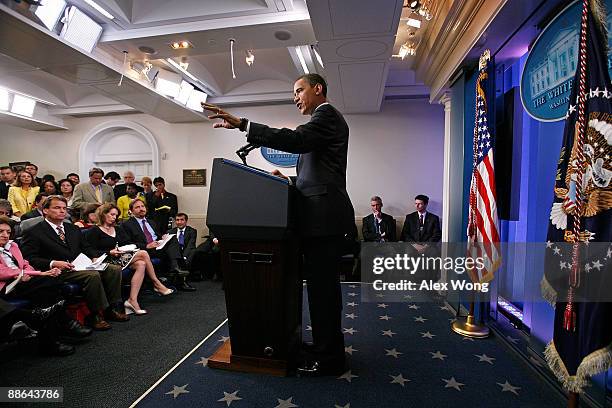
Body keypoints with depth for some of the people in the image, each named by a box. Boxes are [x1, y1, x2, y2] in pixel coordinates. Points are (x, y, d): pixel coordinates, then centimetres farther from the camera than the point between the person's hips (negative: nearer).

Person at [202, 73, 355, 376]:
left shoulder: (327, 115, -4)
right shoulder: (324, 118, 26)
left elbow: (295, 140, -23)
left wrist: (241, 124, -24)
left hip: (324, 216, -10)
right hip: (321, 216, 10)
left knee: (323, 286, -3)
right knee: (323, 285, 15)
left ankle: (329, 357, 11)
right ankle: (327, 348, 29)